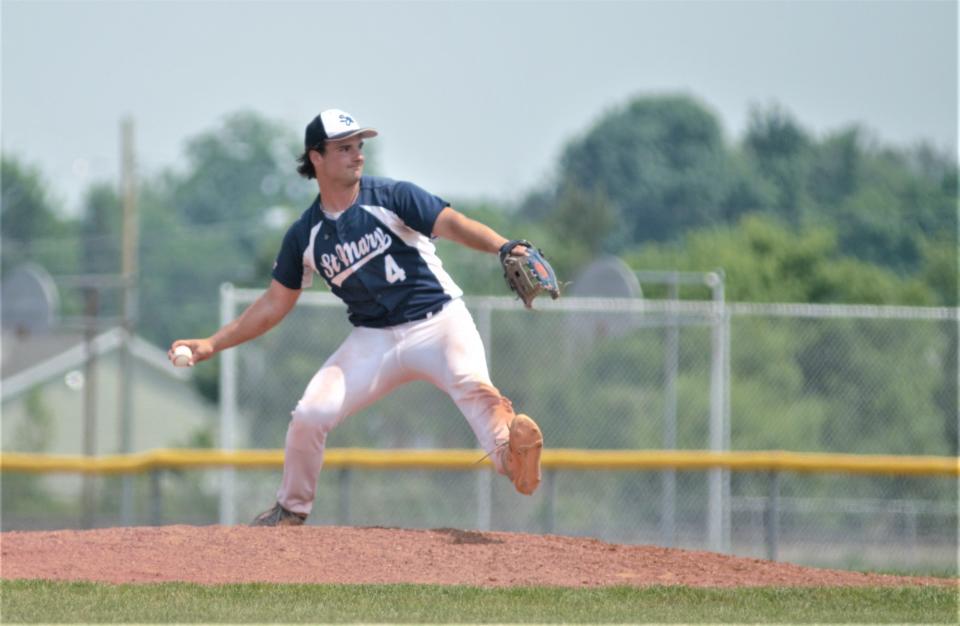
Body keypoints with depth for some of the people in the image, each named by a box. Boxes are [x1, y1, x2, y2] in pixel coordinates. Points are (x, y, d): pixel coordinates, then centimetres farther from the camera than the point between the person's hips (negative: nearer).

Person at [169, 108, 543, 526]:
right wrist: (212, 344, 9)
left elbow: (451, 224, -19)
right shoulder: (306, 235, 6)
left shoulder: (391, 198, -6)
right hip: (373, 340, 4)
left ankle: (510, 456, -56)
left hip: (437, 322, -4)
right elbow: (275, 304, 14)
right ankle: (291, 509, 16)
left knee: (472, 387, -34)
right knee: (310, 415, -6)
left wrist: (504, 248, -39)